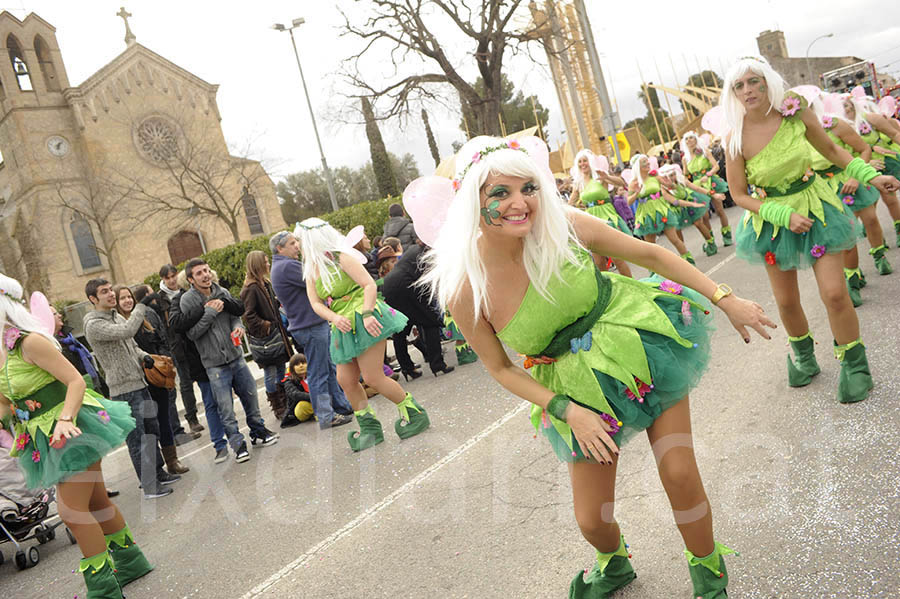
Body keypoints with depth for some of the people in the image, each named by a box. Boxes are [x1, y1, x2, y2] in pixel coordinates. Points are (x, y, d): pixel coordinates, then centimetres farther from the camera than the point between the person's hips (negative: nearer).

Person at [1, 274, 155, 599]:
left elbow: (76, 381, -21)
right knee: (95, 502, 17)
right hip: (51, 437, 8)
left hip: (73, 429, -8)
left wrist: (65, 419, -33)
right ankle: (130, 561, 31)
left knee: (72, 511, -7)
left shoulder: (30, 342, -17)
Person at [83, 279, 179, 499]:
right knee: (137, 439, -4)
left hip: (139, 383, 9)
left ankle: (158, 473, 32)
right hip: (124, 390, -9)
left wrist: (143, 356, 1)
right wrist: (142, 305, -26)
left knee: (152, 431, 18)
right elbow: (126, 332, -32)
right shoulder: (94, 325, -15)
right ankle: (149, 486, 4)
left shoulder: (117, 316, 14)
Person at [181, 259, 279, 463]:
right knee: (226, 407, -1)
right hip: (214, 364, -5)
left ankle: (258, 431, 31)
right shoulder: (188, 300, -10)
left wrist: (238, 326, -8)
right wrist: (210, 312, -18)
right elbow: (191, 333, -14)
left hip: (236, 356, 5)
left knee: (250, 395, 14)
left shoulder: (222, 293, 3)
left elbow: (236, 314, 14)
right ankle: (237, 443, 11)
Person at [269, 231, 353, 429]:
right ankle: (326, 417, 4)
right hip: (310, 327, -11)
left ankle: (342, 406, 25)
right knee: (319, 374, -3)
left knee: (330, 368, 16)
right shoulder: (287, 266, -16)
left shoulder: (282, 266, 18)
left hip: (317, 324, 11)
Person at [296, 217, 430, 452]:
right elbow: (316, 303, 3)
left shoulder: (340, 258, -8)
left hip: (364, 320, -7)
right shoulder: (310, 270, 12)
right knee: (345, 380, 5)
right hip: (344, 328, 8)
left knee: (372, 377, -10)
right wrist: (335, 318, -16)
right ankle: (369, 427, 19)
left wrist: (367, 314, -26)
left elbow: (369, 284, -14)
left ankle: (414, 413, 7)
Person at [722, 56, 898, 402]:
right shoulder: (736, 138, -15)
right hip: (773, 219, 0)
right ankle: (803, 356, 37)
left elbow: (830, 149, 6)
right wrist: (785, 216, -20)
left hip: (815, 207, 0)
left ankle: (854, 365, 13)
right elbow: (739, 195, -10)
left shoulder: (796, 114, -11)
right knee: (786, 302, 9)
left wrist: (870, 176, -4)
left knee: (834, 293, -8)